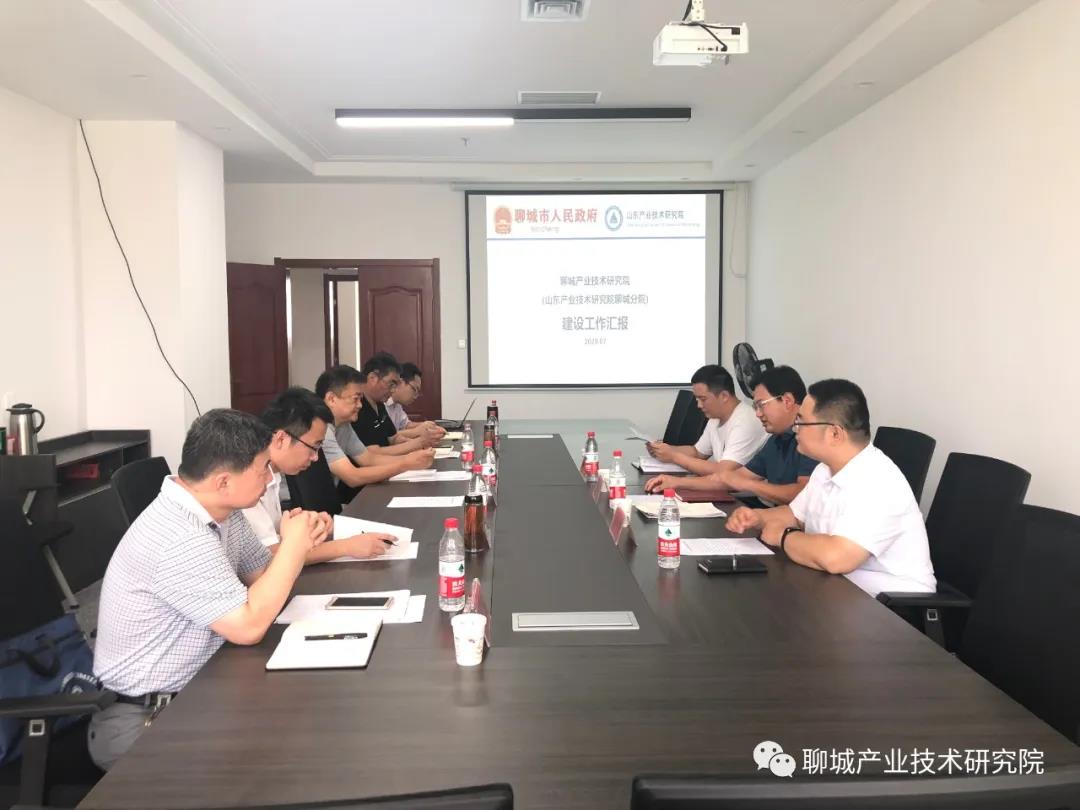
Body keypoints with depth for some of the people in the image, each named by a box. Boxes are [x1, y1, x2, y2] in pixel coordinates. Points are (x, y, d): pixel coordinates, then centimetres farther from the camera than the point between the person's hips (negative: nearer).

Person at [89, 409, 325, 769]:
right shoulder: (179, 538, -29)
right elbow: (249, 627, -26)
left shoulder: (220, 510, -1)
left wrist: (298, 543, -10)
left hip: (191, 692, 8)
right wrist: (293, 546, -19)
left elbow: (263, 576, 9)